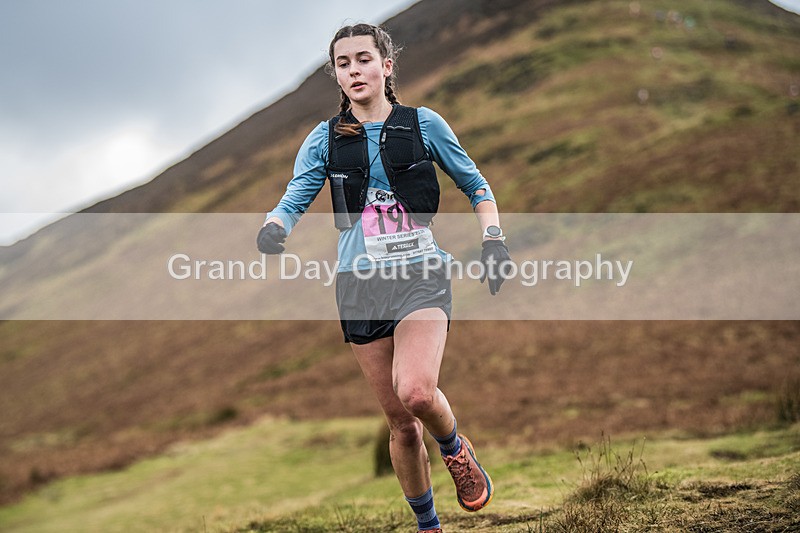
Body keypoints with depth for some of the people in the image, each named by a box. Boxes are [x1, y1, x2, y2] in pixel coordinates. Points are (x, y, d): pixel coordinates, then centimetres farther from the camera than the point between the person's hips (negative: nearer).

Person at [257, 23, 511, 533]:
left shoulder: (423, 123, 3)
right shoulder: (325, 139, 6)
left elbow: (475, 185, 13)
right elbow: (293, 202, 1)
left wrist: (494, 239, 0)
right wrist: (273, 228, -21)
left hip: (421, 274, -2)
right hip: (360, 283, 2)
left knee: (415, 391, -27)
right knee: (400, 420, 5)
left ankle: (456, 448, 7)